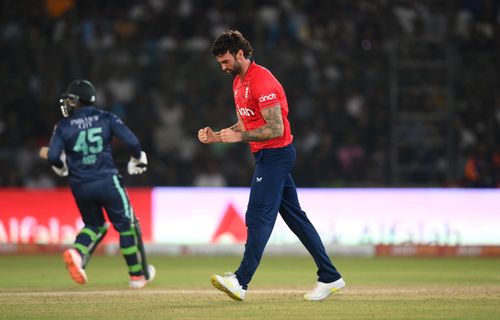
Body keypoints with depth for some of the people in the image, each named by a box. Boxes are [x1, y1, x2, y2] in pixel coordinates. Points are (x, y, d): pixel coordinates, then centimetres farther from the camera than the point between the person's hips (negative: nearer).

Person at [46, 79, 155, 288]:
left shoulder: (64, 126, -1)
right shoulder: (106, 119, -1)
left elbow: (53, 156, -9)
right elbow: (132, 142, -8)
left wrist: (62, 169, 13)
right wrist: (137, 160, 11)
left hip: (80, 185, 2)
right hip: (107, 182, -2)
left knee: (95, 224, 22)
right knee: (126, 225, 13)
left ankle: (76, 252, -7)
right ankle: (137, 275, 18)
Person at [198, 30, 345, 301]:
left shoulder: (261, 81, -18)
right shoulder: (239, 82, 14)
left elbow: (276, 129, -22)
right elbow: (244, 126, 21)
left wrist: (240, 137, -23)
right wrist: (215, 136, 6)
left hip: (275, 154, -10)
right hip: (266, 156, 10)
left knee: (258, 217, -14)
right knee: (295, 216, 10)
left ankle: (241, 281, -18)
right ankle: (329, 277, 14)